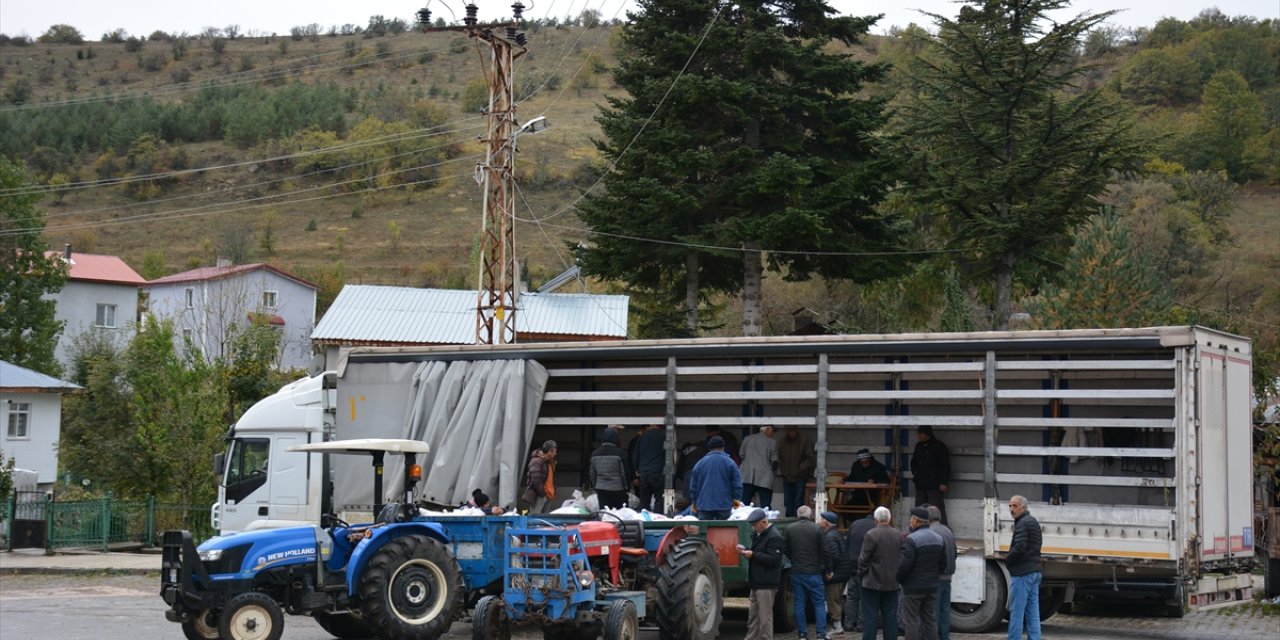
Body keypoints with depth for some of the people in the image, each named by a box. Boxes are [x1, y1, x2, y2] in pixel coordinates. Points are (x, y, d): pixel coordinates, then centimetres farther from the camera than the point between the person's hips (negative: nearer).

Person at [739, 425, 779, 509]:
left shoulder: (747, 439, 8)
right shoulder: (772, 442, -1)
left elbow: (741, 455, 11)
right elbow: (774, 462, 0)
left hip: (747, 477, 3)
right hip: (765, 478, -3)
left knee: (743, 505, 3)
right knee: (766, 506, 0)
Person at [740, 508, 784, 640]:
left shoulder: (774, 537, -14)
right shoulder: (757, 534, 16)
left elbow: (773, 559, -21)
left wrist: (753, 555, -23)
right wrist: (746, 551, 6)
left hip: (766, 584, -10)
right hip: (756, 583, 10)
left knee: (765, 617, -8)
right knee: (753, 616, 13)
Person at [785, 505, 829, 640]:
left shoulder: (789, 529, -2)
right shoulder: (816, 529, -9)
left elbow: (785, 550, 2)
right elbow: (823, 551, -5)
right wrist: (824, 567, 10)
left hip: (796, 572, 2)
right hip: (813, 572, -2)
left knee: (799, 603, 8)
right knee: (819, 603, 4)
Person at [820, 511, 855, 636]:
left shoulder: (829, 537, -19)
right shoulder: (838, 534, 13)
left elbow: (833, 555, -29)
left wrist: (828, 571, -20)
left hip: (834, 575, -10)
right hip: (845, 573, 10)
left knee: (833, 600, -2)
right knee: (839, 599, 19)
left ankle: (837, 626, 1)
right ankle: (841, 624, 27)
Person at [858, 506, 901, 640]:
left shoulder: (871, 535, -13)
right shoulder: (899, 535, 3)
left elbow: (863, 559, -11)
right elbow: (902, 558, 7)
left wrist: (860, 576, 3)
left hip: (873, 583, -5)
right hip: (892, 584, 5)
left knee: (870, 617, 0)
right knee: (891, 617, 9)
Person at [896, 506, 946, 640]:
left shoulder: (912, 539, -17)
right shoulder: (938, 538, 7)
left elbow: (904, 564, -20)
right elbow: (943, 563, 12)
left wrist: (899, 579, -3)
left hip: (913, 587, -7)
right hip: (932, 587, 7)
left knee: (912, 621, -2)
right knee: (930, 620, 11)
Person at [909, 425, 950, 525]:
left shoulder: (939, 446, -7)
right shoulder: (919, 446, 14)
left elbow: (945, 465, -9)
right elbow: (914, 462, 29)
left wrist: (943, 482, -13)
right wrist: (914, 472, 11)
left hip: (934, 486, -7)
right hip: (920, 485, 7)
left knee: (938, 510, -9)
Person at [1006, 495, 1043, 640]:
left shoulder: (1022, 524, -14)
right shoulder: (1034, 522, 17)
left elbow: (1019, 548, -23)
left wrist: (1007, 560, -6)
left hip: (1022, 573, -10)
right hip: (1035, 571, 10)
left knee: (1016, 611, -6)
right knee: (1033, 610, 9)